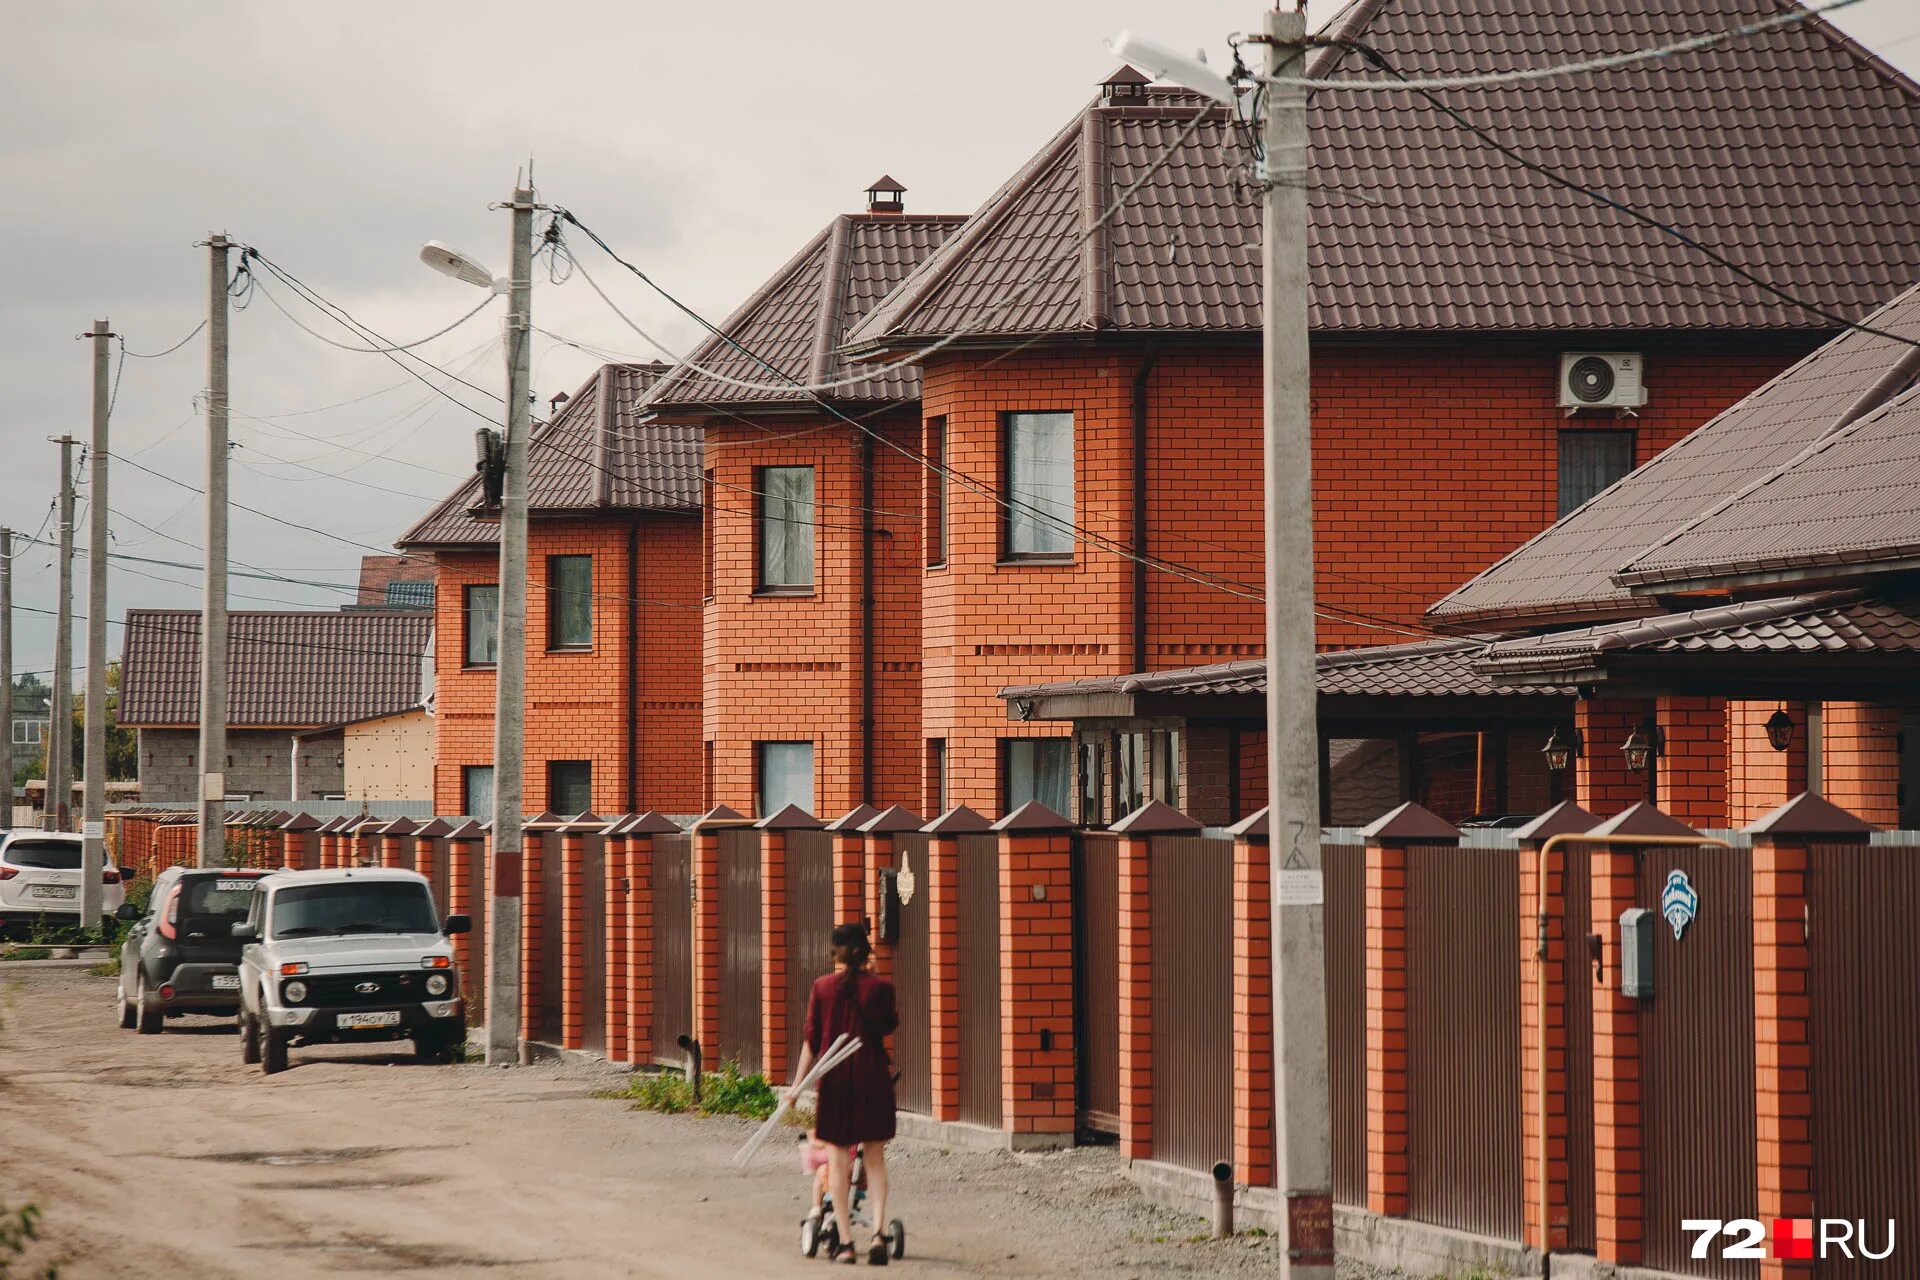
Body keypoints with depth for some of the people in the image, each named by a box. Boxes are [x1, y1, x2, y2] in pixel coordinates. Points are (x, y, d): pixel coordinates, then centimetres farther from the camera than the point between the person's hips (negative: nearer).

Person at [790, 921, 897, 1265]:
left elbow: (812, 1039, -1)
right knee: (875, 1159, 9)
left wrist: (797, 1083, 4)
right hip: (873, 1075, 0)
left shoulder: (822, 987, -2)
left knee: (838, 1160, 7)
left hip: (835, 1078, 0)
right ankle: (878, 1230, -9)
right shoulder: (880, 987, -4)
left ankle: (845, 1242, 5)